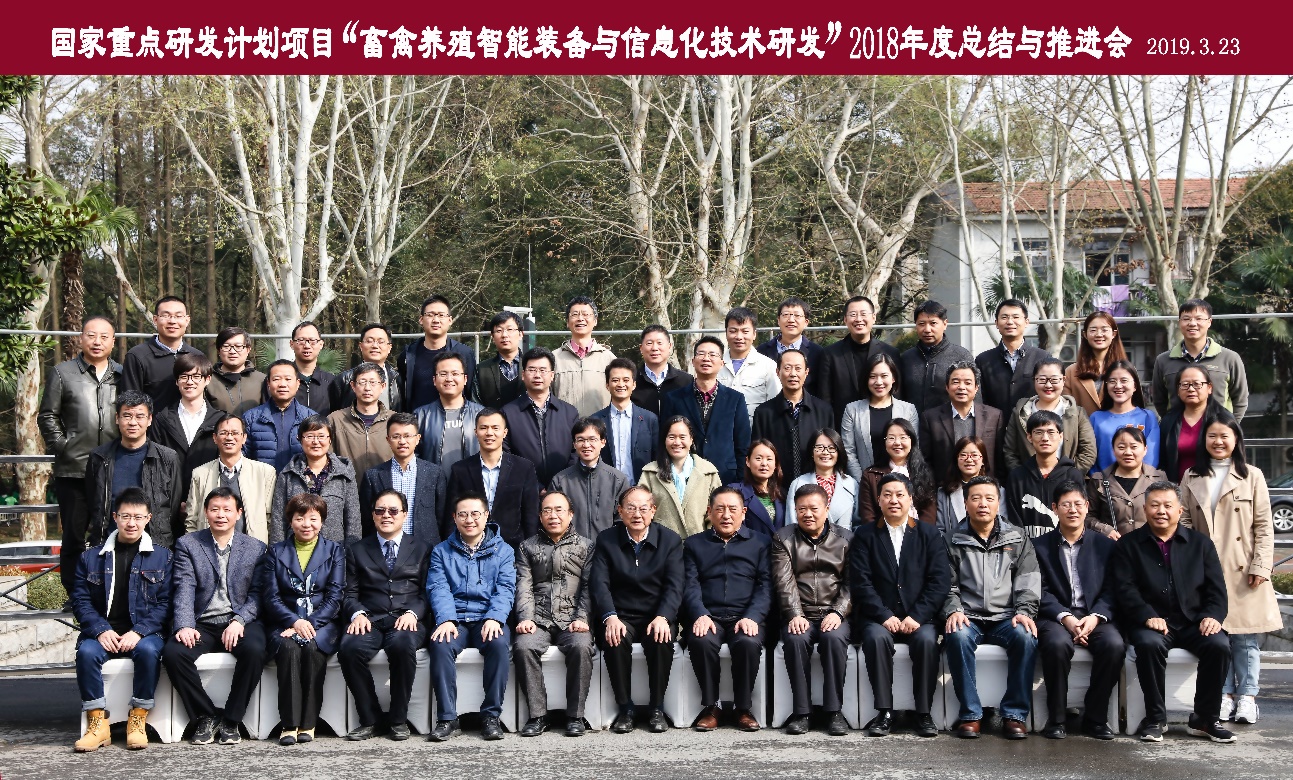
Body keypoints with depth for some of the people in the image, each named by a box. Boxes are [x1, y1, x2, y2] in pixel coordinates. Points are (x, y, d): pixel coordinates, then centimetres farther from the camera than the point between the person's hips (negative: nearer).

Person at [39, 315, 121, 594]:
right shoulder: (63, 373, 5)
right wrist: (62, 447, -5)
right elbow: (47, 417, 5)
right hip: (73, 471, -1)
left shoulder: (123, 375, 9)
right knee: (73, 539, 5)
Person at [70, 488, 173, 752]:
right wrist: (101, 630, -11)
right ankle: (97, 724, -21)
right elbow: (80, 600, 6)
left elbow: (165, 602, 1)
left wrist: (139, 632, -14)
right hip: (103, 633, 2)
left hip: (145, 633, -1)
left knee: (148, 650, -34)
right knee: (86, 652, -30)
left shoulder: (161, 557, 7)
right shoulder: (91, 557, 12)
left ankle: (138, 720, -21)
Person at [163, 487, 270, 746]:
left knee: (254, 650, -33)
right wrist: (184, 625, -19)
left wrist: (239, 621, -16)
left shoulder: (256, 548, 11)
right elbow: (184, 589, -3)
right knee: (172, 652, -28)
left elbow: (257, 594, 3)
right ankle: (206, 716, -10)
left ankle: (230, 719, -14)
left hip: (241, 624, -1)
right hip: (202, 624, 1)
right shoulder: (188, 544, 10)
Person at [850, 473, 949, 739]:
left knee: (927, 640, -31)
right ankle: (884, 712, -24)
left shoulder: (930, 534, 11)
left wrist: (917, 616, -12)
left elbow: (940, 581, 1)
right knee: (876, 638, -32)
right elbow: (861, 582, -1)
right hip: (879, 618, 0)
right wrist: (884, 616, -14)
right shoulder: (865, 535, 10)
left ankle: (924, 713, -19)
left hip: (918, 617, 0)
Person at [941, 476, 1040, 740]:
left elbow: (1028, 582, 7)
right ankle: (970, 714, -22)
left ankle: (1015, 714, -20)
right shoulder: (954, 542, 11)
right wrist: (953, 610, -12)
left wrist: (1024, 612, -9)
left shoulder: (1017, 540, 14)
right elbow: (947, 584, 7)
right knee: (958, 636, -35)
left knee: (1025, 636, -32)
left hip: (1006, 618, 1)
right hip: (968, 618, -1)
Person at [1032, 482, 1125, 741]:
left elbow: (1111, 591, 5)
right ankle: (1056, 718, -19)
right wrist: (1065, 618, -17)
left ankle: (1095, 717, -12)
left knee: (1114, 645, -30)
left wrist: (1095, 616, -14)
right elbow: (1041, 593, -1)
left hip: (1094, 616, 2)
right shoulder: (1040, 546, 9)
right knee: (1057, 644, -35)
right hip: (1055, 617, -2)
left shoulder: (1104, 545, 14)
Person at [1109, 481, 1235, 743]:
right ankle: (1155, 718, -18)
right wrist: (1148, 616, -20)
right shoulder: (1128, 545, 8)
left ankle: (1206, 718, -8)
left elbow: (1216, 588, 9)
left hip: (1193, 622, 2)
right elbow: (1124, 589, -3)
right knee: (1149, 644, -35)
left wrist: (1213, 616, -11)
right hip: (1149, 623, -2)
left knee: (1219, 645, -27)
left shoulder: (1200, 543, 15)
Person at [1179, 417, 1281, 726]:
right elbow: (1185, 522, 8)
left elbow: (1264, 527, 2)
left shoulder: (1252, 476, 5)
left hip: (1242, 570, -2)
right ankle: (1225, 695, 10)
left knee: (1245, 636, -1)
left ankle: (1246, 696, 6)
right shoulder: (1192, 478, 11)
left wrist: (1260, 566, -7)